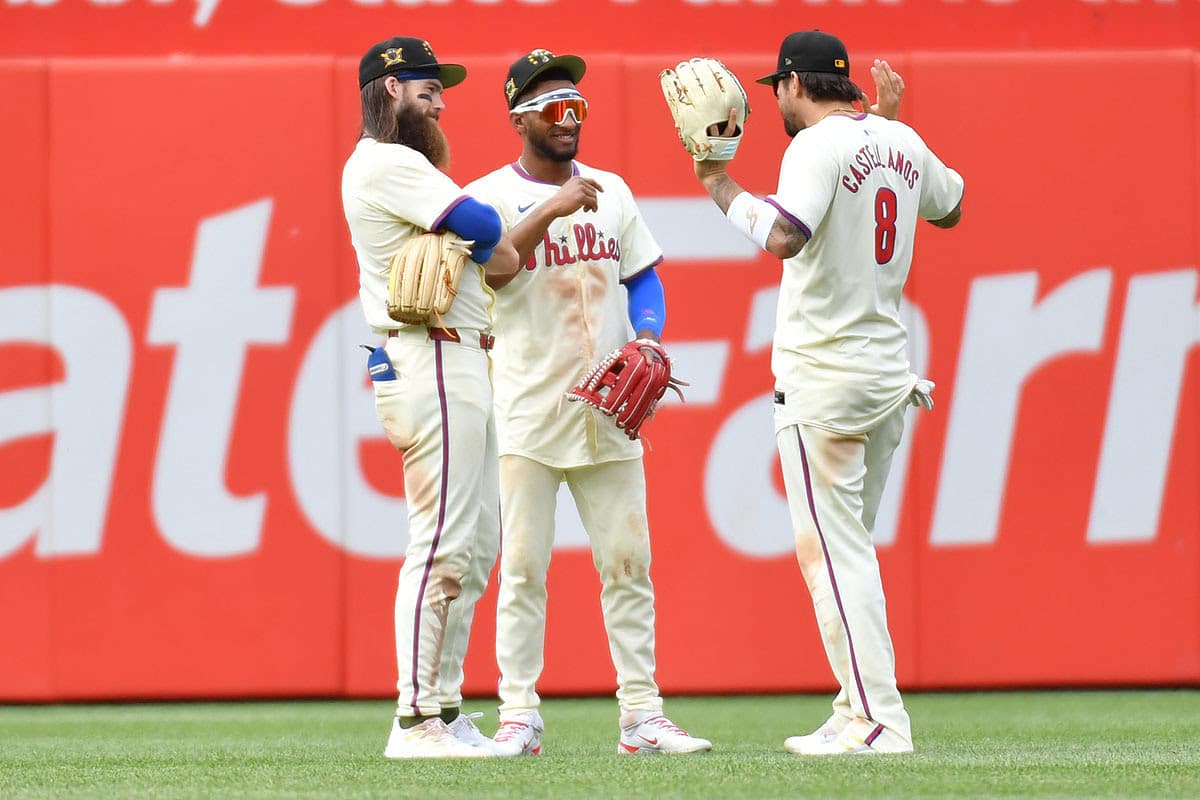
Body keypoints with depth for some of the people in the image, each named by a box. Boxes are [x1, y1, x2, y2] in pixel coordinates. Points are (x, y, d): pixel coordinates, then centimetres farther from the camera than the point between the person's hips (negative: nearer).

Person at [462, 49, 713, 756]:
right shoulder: (492, 195, -1)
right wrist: (552, 209, -27)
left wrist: (646, 340, -3)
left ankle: (642, 716, 5)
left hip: (608, 413, 4)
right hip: (527, 411, -4)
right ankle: (520, 716, 0)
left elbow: (644, 278, 16)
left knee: (629, 565, 3)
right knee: (523, 569, -4)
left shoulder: (610, 192, 14)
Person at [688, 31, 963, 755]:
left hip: (823, 379, -8)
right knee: (851, 548, 17)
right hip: (891, 371, 8)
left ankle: (878, 719, -13)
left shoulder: (818, 146, -14)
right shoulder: (902, 143, 10)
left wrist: (719, 183, -17)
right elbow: (950, 207, 30)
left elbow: (783, 235, -30)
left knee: (832, 549, -7)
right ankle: (860, 711, 18)